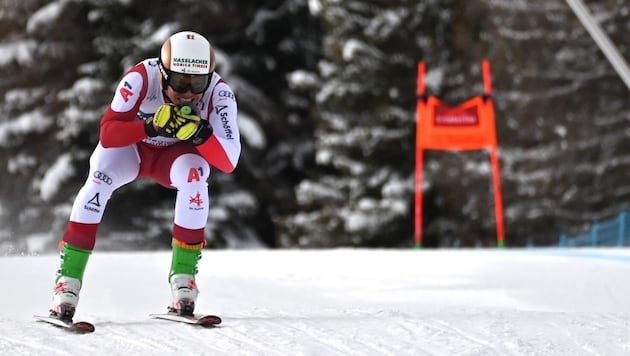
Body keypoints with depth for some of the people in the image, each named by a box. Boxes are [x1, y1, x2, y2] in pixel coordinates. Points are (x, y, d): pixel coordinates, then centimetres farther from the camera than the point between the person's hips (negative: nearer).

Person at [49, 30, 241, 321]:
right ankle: (67, 283, -26)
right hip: (130, 147, -1)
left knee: (194, 174, -32)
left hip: (176, 155, 1)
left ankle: (183, 280, -23)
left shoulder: (219, 93, -28)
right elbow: (107, 135, -36)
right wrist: (150, 126, -51)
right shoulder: (141, 78, -33)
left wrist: (200, 134, -51)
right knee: (100, 177, -30)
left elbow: (228, 162, -33)